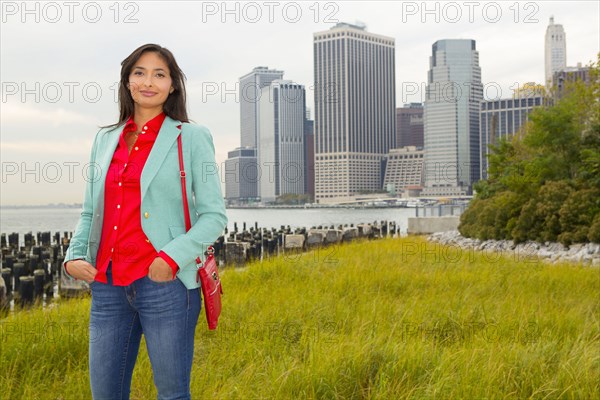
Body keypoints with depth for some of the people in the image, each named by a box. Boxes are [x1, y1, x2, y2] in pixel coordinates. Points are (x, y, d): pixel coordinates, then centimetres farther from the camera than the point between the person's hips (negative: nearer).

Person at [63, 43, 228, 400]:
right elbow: (90, 212, 19)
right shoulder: (105, 139, 16)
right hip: (107, 284, 5)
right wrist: (75, 255, 1)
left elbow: (214, 215, -3)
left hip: (166, 283, -4)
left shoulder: (191, 138, 1)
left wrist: (173, 257, -16)